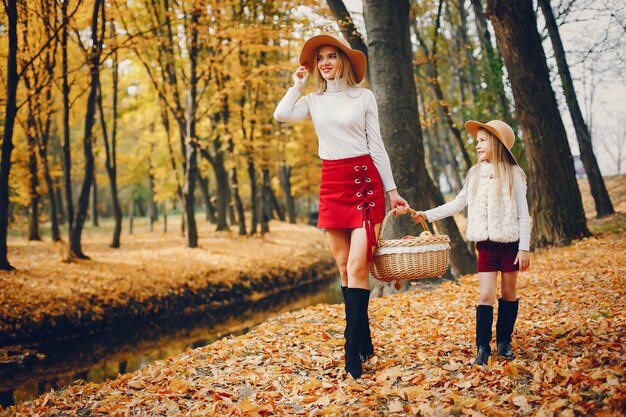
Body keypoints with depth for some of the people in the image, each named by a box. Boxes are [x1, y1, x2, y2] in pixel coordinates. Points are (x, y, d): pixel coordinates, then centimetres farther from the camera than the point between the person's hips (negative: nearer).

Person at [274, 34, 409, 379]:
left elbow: (376, 146, 6)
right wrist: (298, 84, 6)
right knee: (344, 269, 4)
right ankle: (364, 343, 14)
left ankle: (353, 351, -13)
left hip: (365, 181, -4)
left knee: (357, 266, -14)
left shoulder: (363, 97, 6)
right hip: (331, 184, 4)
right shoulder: (314, 100, 13)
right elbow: (282, 115, -7)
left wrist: (392, 190, 2)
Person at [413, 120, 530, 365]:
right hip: (485, 244, 2)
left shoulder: (512, 174, -5)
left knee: (509, 293, 8)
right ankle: (483, 346, 2)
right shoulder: (475, 175, 7)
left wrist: (524, 248, -9)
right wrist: (428, 215, 5)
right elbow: (458, 204, 13)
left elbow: (523, 214, -5)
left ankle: (504, 341, 21)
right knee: (485, 295, -2)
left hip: (510, 243, -2)